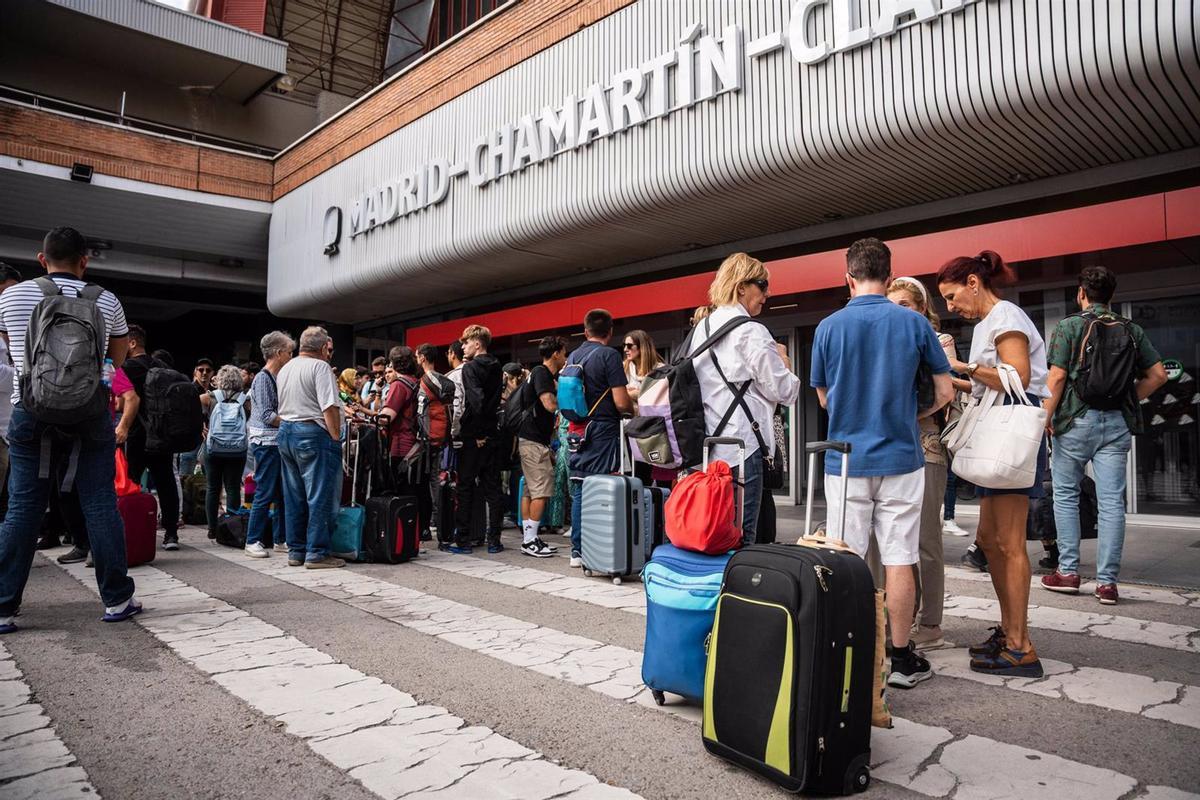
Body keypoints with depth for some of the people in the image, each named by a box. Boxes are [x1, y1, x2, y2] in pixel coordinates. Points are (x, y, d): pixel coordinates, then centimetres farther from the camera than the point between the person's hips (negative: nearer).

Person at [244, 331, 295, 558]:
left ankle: (281, 539, 18)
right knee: (265, 494, -4)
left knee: (283, 493, 10)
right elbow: (267, 416, -17)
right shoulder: (263, 378, -11)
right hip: (266, 443, -8)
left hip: (279, 443, 9)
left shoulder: (279, 378, 15)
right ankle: (253, 541, 6)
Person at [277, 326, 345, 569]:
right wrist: (336, 438, -13)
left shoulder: (285, 369, 16)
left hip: (285, 432, 9)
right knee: (320, 497, -3)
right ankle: (316, 554, -2)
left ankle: (295, 551, 18)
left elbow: (280, 408, 19)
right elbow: (330, 407, -17)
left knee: (294, 497, 12)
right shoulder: (319, 367, -10)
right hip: (312, 434, -9)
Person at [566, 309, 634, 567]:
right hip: (603, 430, -6)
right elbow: (621, 402, -14)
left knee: (578, 492, 10)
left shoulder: (572, 357, 11)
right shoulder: (609, 355, -9)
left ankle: (577, 551, 15)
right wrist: (633, 408, 6)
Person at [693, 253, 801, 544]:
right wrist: (783, 360, 10)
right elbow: (785, 391, -9)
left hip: (705, 447, 8)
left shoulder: (700, 328, 15)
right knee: (740, 539, -3)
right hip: (740, 448, -8)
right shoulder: (751, 332, -10)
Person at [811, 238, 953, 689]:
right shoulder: (914, 323, -2)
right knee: (898, 560, 6)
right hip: (900, 458, 0)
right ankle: (901, 658, 15)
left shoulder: (829, 327, -2)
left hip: (845, 460, 0)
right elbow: (945, 393, 3)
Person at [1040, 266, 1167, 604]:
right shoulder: (1131, 330, 9)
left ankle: (1068, 571, 12)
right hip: (1117, 423, 3)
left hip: (1076, 420, -3)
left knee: (1065, 495, 9)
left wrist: (1046, 417, -4)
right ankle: (1107, 581, 4)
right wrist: (1128, 401, 14)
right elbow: (1158, 374, 7)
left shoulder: (1069, 326, -4)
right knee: (1111, 501, 3)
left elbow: (1057, 377, -11)